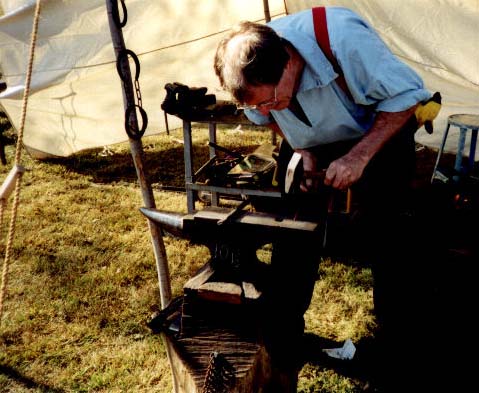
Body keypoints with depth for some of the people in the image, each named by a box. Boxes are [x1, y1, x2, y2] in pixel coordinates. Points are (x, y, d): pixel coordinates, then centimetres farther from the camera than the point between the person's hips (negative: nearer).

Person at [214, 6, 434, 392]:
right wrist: (304, 153, -16)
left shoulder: (343, 38, -39)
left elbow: (406, 93, -25)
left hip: (380, 138, -3)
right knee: (294, 230, -2)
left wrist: (359, 156, -31)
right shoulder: (254, 72, -24)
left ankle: (396, 326, 21)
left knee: (385, 237, -5)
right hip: (315, 146, 4)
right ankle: (280, 337, 16)